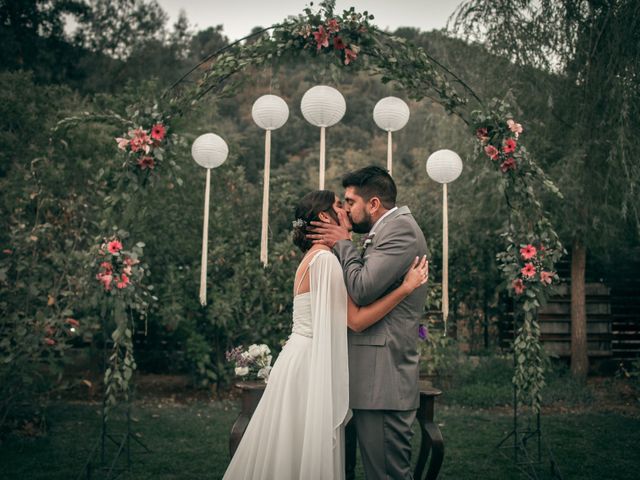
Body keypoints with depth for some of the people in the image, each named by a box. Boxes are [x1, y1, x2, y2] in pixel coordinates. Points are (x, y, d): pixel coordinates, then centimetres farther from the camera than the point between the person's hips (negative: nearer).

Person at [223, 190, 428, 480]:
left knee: (295, 450, 16)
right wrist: (406, 287, -21)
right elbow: (356, 320, -20)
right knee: (308, 454, 0)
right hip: (311, 362, -9)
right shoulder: (325, 258, -15)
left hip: (304, 357, 9)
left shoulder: (313, 257, 14)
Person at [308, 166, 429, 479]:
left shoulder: (400, 228, -11)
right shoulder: (385, 231, 20)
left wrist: (343, 243, -5)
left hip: (383, 375, -10)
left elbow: (362, 289, -19)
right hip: (376, 374, 10)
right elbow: (362, 286, 18)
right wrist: (347, 241, 9)